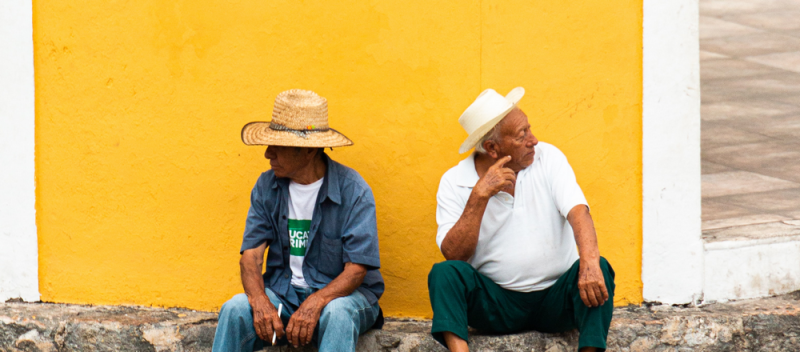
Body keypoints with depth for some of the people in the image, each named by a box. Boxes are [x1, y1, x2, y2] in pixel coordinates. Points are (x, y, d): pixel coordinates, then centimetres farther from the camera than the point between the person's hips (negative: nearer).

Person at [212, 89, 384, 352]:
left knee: (336, 315, -37)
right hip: (282, 292, 4)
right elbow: (251, 254, -2)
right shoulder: (267, 186, 3)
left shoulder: (353, 190, -12)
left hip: (339, 292, -3)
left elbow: (356, 269, -15)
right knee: (234, 310, -25)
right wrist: (260, 302, -23)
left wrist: (315, 303, -32)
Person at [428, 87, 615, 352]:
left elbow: (577, 211, -17)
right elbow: (453, 255, -12)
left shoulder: (548, 158, -1)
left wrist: (590, 263, -36)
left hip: (555, 299, 0)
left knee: (598, 269, -28)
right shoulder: (454, 182, -2)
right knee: (445, 273, -26)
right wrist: (479, 196, -21)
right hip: (495, 304, 0)